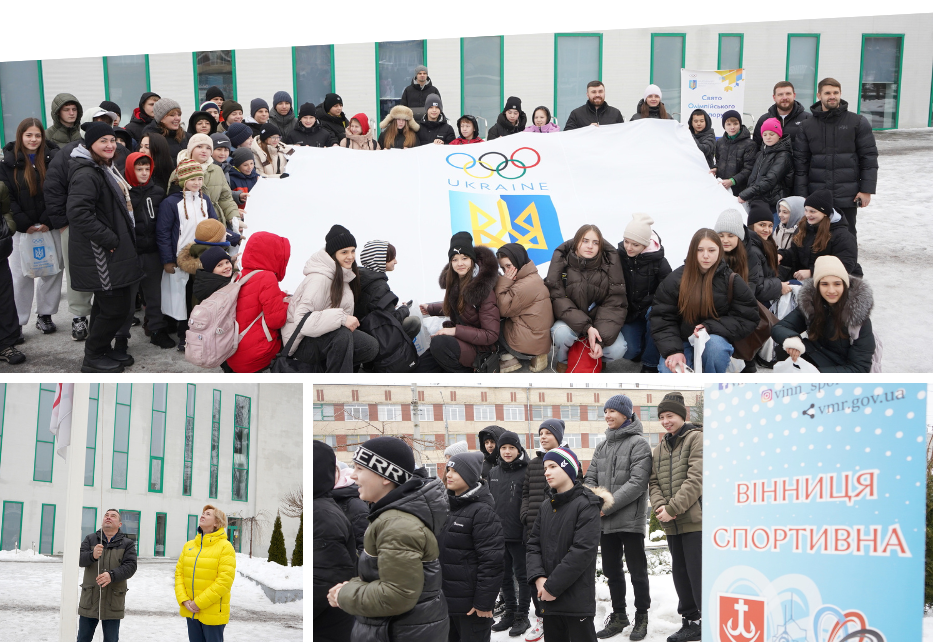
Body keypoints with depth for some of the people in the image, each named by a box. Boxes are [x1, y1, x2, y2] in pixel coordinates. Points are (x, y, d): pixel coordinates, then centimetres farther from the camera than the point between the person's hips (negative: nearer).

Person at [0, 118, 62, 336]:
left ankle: (45, 315, 17)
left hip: (50, 227, 2)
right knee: (21, 275, -1)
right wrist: (25, 224, -11)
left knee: (52, 271, 4)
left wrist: (48, 221, -10)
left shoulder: (52, 159, 3)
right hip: (22, 229, -2)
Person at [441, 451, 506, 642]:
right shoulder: (448, 505, 9)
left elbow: (491, 561, -20)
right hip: (445, 598, 8)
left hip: (470, 604, -8)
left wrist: (484, 602, -20)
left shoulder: (483, 511, -17)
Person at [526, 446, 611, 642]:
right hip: (548, 597, 6)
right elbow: (533, 544, 8)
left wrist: (553, 586, -18)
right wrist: (538, 578, -10)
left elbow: (583, 550, -18)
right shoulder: (547, 505, 12)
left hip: (577, 599, -6)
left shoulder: (586, 504, -9)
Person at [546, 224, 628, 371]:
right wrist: (586, 327, -30)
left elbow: (615, 303, -13)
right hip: (570, 320, -1)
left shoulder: (610, 264, -11)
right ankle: (563, 359, 2)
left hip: (600, 320, 1)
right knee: (561, 333, -34)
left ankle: (598, 358, 13)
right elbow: (558, 299, -17)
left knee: (617, 350, -25)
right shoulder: (562, 261, -12)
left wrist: (602, 339, -26)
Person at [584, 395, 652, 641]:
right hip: (605, 521, 6)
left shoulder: (638, 443, -7)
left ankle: (641, 617, 17)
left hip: (630, 519, -6)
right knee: (612, 570, 14)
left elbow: (638, 482, -16)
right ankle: (618, 616, 26)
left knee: (637, 570, 3)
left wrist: (609, 505, -18)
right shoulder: (602, 446, 14)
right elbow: (590, 478, 12)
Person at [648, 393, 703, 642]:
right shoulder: (658, 449, 15)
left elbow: (696, 479, -15)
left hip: (695, 520, -7)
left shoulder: (696, 439, -6)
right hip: (672, 525, 7)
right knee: (680, 574, 13)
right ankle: (690, 622, 24)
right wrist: (659, 506, -10)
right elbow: (653, 482, 10)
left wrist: (672, 508, -18)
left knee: (698, 574, -7)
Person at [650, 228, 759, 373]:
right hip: (682, 342, 0)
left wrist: (710, 327, -20)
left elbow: (747, 318, -6)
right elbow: (662, 319, -6)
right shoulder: (675, 279, -4)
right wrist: (673, 350, -22)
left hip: (716, 340, 0)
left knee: (714, 344, -35)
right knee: (668, 371, -28)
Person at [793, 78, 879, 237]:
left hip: (848, 198, -1)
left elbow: (869, 157, 0)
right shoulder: (807, 126, 5)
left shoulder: (858, 122, 2)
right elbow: (800, 163, 3)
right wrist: (801, 196, -2)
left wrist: (866, 190, -6)